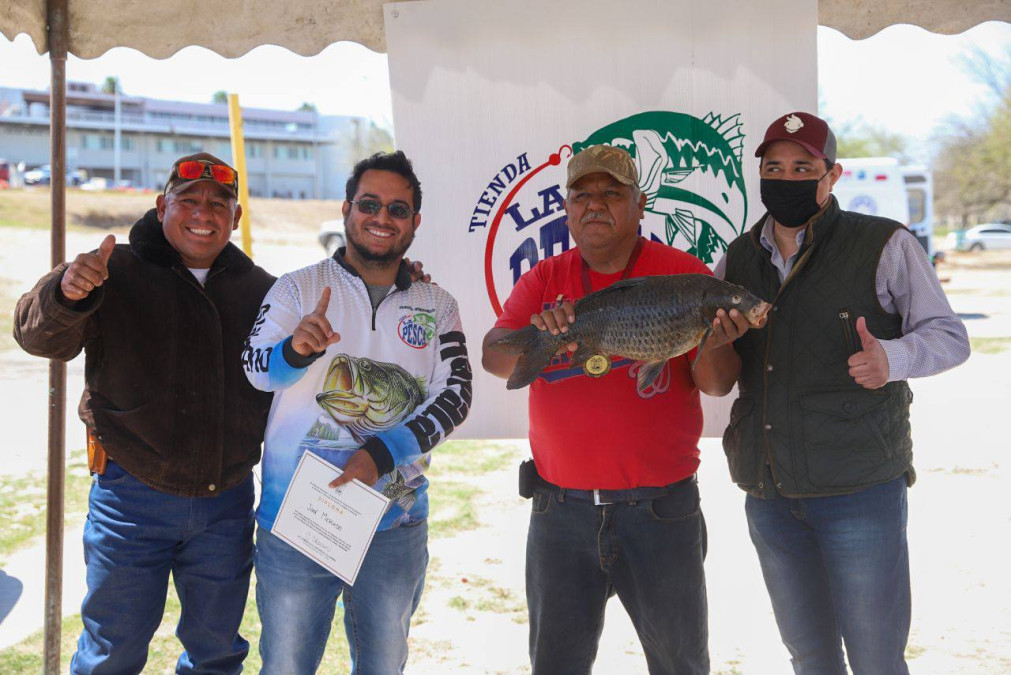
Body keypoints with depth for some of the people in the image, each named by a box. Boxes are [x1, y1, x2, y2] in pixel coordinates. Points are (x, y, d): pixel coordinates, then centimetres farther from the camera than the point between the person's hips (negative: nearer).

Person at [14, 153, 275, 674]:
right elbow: (39, 335, -16)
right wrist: (67, 293, -38)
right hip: (132, 498, -3)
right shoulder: (118, 273, -4)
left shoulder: (259, 289, 7)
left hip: (226, 505, 4)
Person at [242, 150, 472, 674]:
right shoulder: (298, 289, 1)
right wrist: (296, 349, -37)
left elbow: (455, 395, -4)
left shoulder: (436, 307, 7)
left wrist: (381, 455, -18)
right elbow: (256, 370, -13)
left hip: (396, 524, 2)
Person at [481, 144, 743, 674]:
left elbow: (712, 384, -5)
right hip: (560, 507, 2)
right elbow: (493, 359, -6)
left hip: (660, 509, -2)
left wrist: (711, 344, -27)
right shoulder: (544, 281, 6)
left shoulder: (684, 274, -1)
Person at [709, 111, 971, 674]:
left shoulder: (885, 246, -4)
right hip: (768, 495, 5)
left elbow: (949, 336, -4)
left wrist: (891, 358, -25)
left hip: (860, 489, -4)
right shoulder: (738, 260, 9)